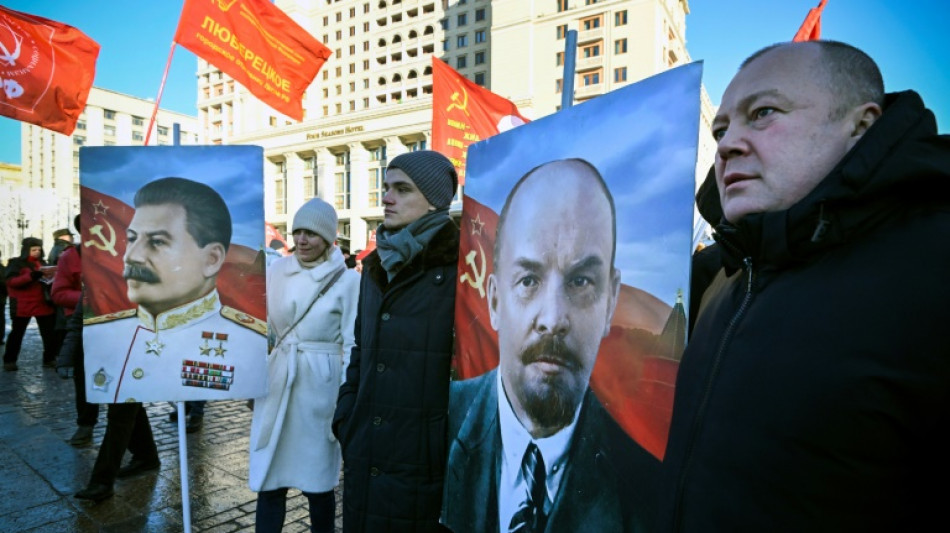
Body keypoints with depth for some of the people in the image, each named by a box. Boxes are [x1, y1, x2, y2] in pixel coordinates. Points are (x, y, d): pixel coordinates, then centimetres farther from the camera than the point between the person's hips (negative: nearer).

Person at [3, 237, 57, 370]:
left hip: (43, 304, 4)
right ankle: (9, 361, 16)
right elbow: (11, 281, -15)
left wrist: (49, 276, -2)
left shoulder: (42, 263, 13)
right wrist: (32, 276, -29)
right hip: (22, 305, -4)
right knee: (17, 333, 6)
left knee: (50, 332, 3)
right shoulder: (16, 263, -2)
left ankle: (49, 359, 10)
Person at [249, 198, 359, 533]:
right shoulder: (277, 270, 4)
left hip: (320, 387, -3)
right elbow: (261, 324, 13)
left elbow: (352, 344, -7)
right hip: (276, 382, 4)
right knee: (268, 480, 11)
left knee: (317, 480, 12)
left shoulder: (347, 280, -8)